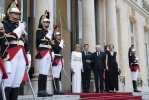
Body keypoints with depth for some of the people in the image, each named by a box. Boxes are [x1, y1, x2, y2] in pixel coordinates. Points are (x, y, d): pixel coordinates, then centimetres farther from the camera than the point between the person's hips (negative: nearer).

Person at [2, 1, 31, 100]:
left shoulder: (21, 25, 23)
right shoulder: (5, 24, 4)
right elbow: (8, 37, -14)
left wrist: (28, 56, 16)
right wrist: (20, 29, -12)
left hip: (22, 55, 7)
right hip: (11, 55, -6)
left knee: (17, 82, 6)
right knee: (8, 81, -10)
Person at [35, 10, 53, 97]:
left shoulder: (49, 31, 24)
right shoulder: (39, 31, 1)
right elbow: (40, 40, -17)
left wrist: (52, 55, 18)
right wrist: (47, 37, -7)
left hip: (49, 53, 8)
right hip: (43, 53, -8)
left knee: (46, 73, 6)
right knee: (42, 72, -11)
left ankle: (44, 90, 9)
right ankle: (40, 91, -10)